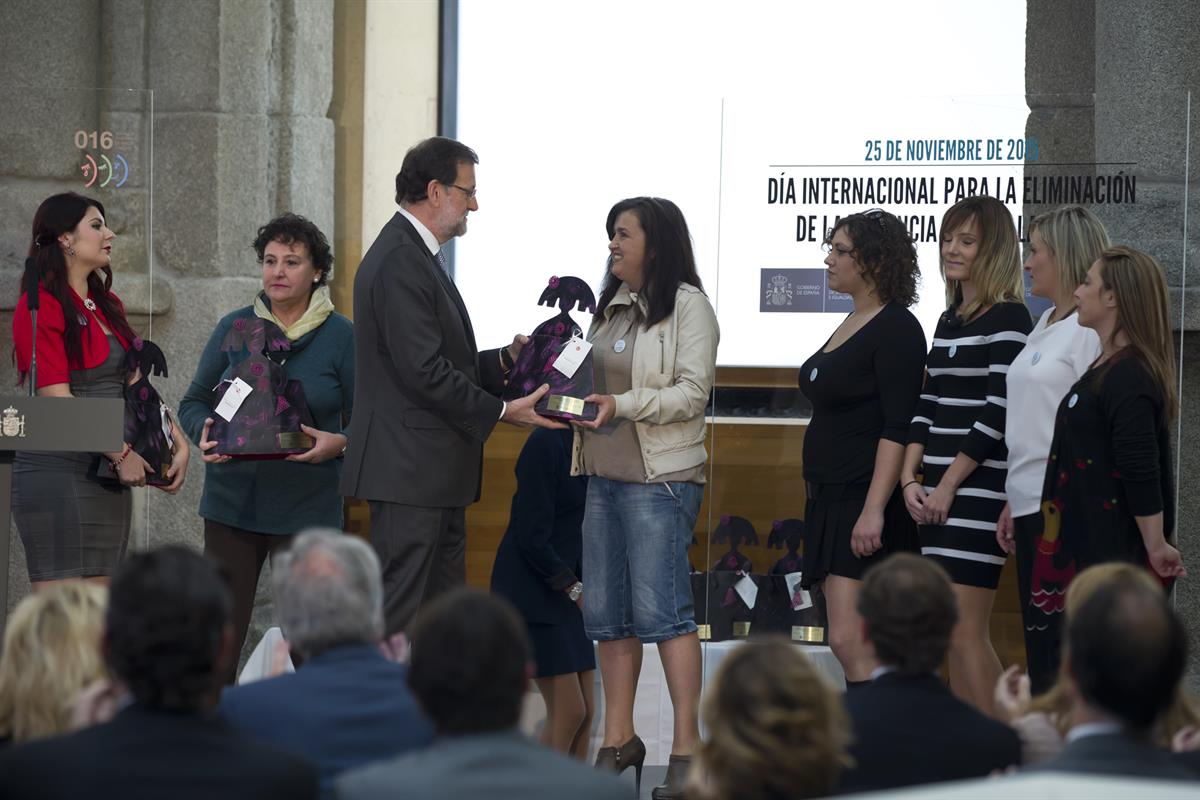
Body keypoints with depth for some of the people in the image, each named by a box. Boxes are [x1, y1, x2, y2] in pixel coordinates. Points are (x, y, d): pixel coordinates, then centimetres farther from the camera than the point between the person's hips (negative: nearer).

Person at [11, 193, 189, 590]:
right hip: (58, 472, -8)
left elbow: (135, 384, 15)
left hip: (110, 475, 8)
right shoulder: (40, 306, -10)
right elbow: (57, 400, -16)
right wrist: (122, 454, -13)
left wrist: (178, 442, 2)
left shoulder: (108, 304, 16)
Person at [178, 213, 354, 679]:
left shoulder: (342, 337, 1)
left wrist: (338, 444, -18)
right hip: (232, 498, 2)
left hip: (307, 505, -2)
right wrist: (204, 431, -9)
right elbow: (193, 403, 13)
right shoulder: (234, 328, 8)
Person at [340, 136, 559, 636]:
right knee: (396, 615, -8)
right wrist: (500, 411, -15)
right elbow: (424, 371, -22)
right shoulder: (399, 261, -16)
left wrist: (505, 361, 10)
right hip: (408, 470, -11)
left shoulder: (415, 256, 18)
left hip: (434, 473, 11)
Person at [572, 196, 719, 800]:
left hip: (661, 478, -8)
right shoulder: (611, 307, 17)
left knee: (661, 609, -11)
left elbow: (691, 392, -12)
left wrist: (623, 405, -22)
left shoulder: (688, 306, -5)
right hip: (604, 474, 8)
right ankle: (618, 740, 16)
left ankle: (686, 747, -7)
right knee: (607, 612, 8)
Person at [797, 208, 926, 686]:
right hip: (832, 500, 10)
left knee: (848, 640, -15)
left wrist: (874, 510, -24)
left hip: (865, 502, -10)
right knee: (855, 643, 10)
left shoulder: (896, 329, -12)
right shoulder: (852, 324, 16)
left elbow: (897, 428, -18)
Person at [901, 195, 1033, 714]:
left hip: (977, 491, -8)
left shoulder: (1007, 319, -7)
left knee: (964, 632, -12)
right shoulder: (949, 321, 18)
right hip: (935, 496, 8)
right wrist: (910, 480, 4)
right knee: (952, 635, 8)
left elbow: (999, 414, -14)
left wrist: (947, 486, -14)